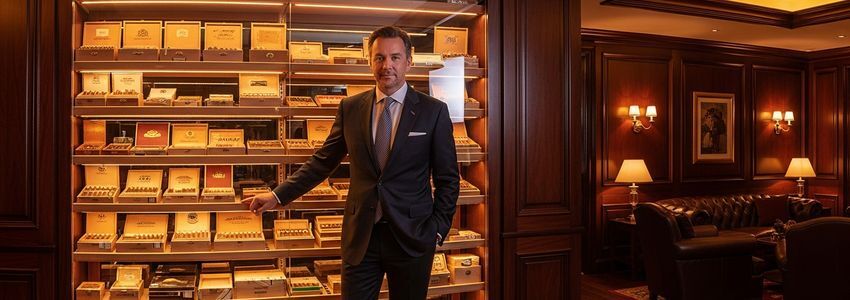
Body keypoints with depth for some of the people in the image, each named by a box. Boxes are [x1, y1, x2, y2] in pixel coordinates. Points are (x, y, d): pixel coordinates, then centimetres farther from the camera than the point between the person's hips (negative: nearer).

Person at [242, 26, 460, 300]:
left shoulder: (433, 111, -3)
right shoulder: (350, 108, 3)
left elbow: (448, 178, 0)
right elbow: (323, 161, 8)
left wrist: (438, 229, -5)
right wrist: (278, 195, 1)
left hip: (412, 236, -1)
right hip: (360, 235, 2)